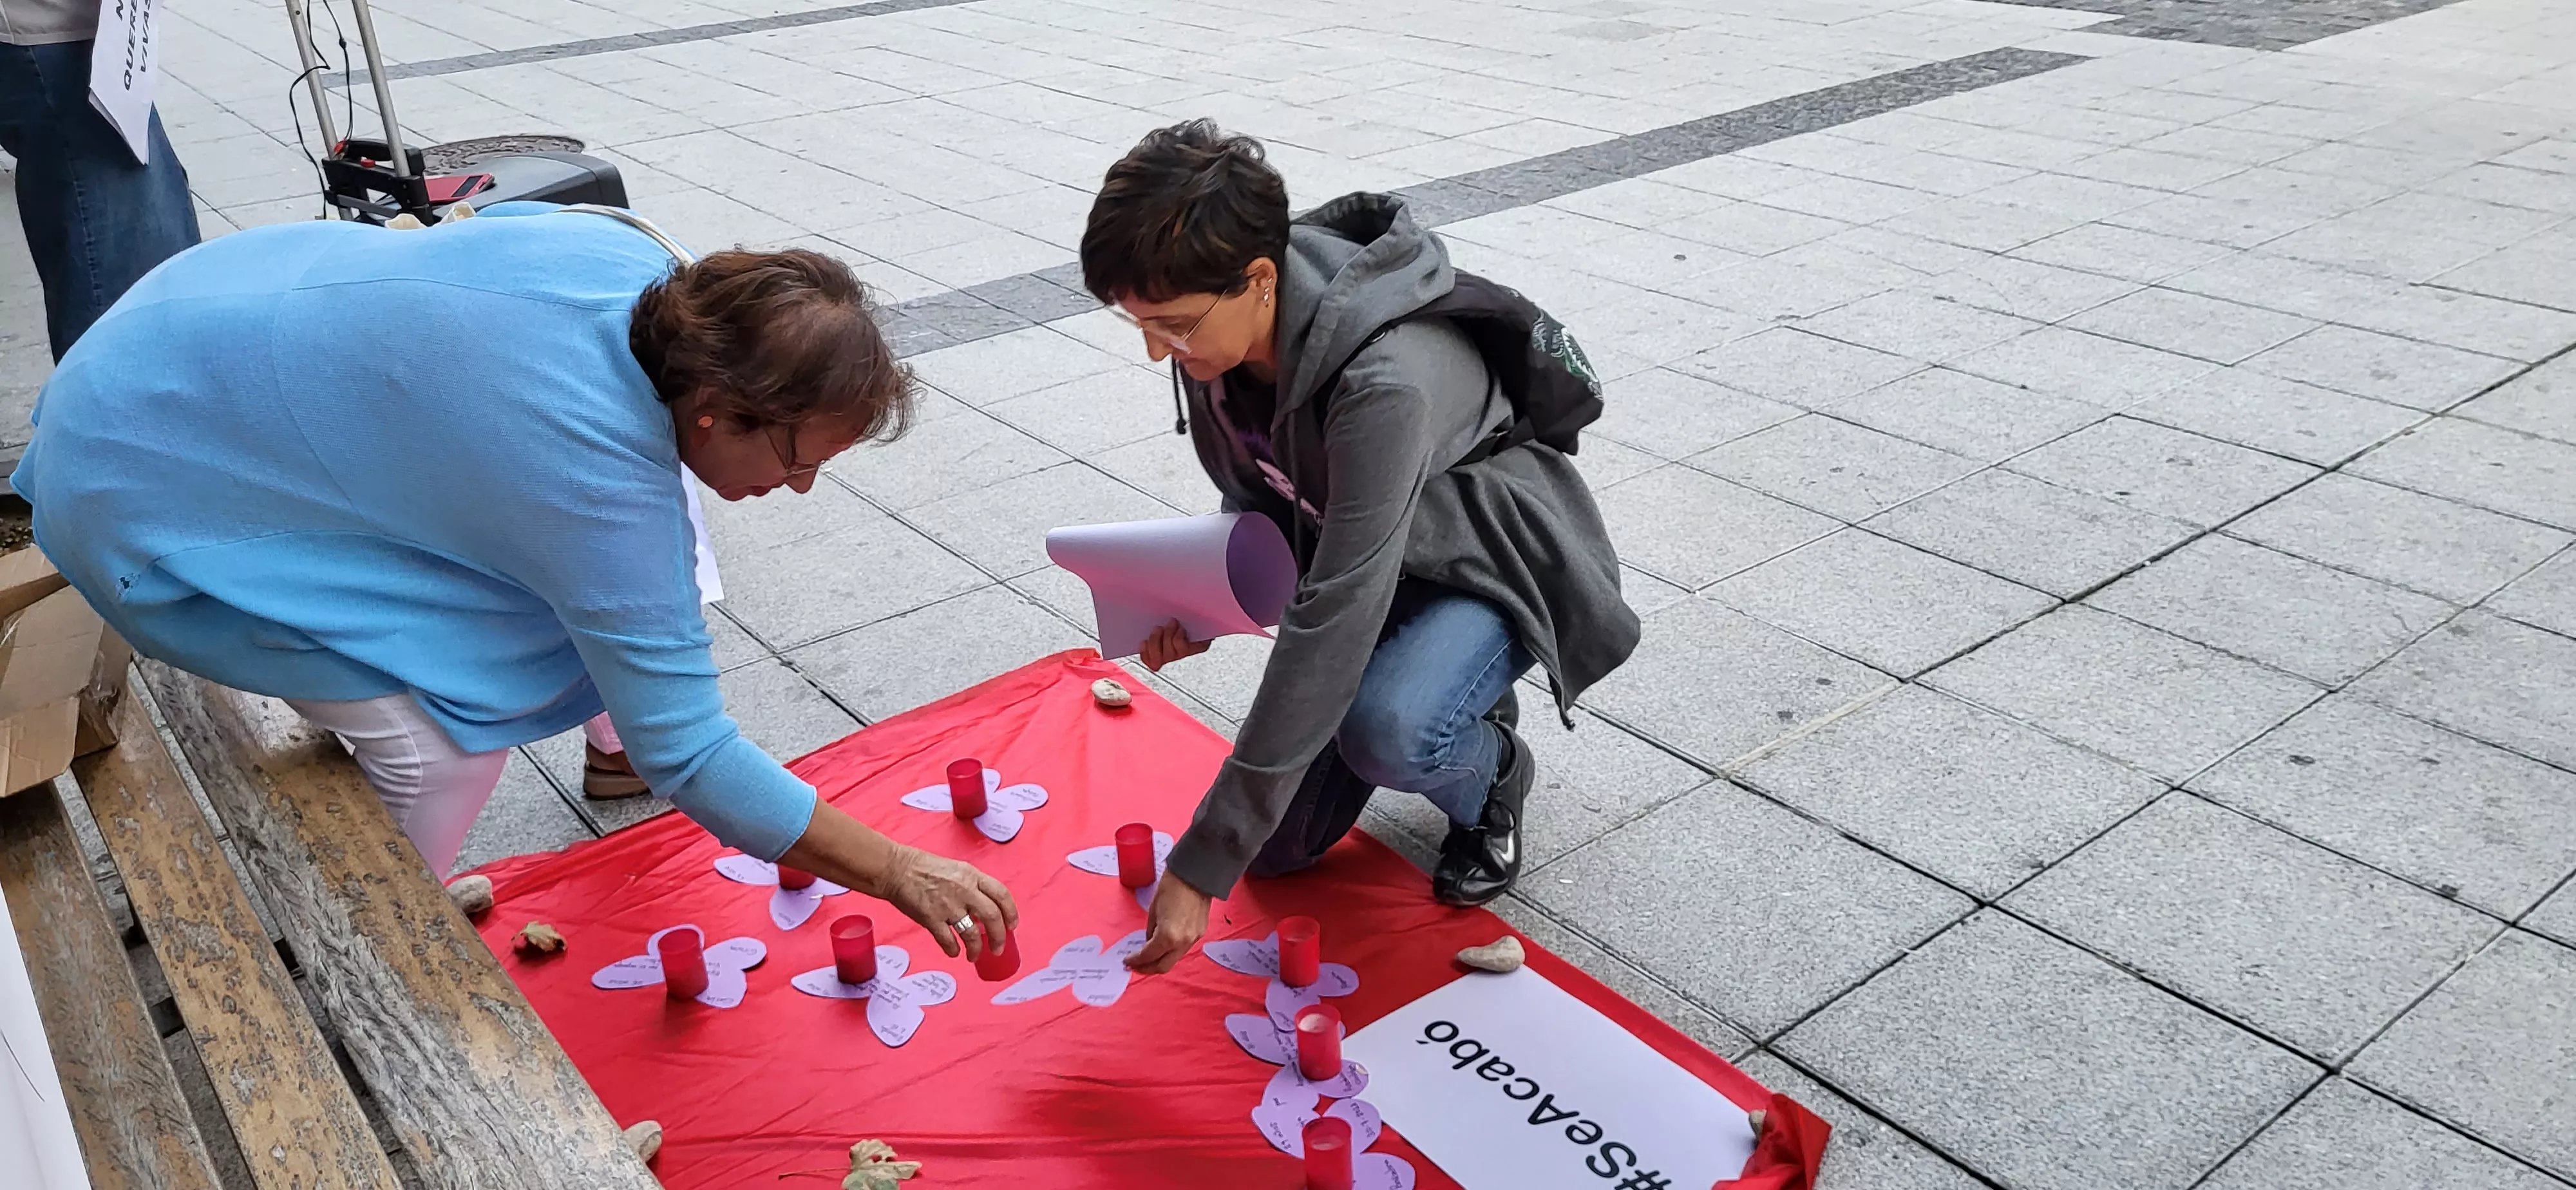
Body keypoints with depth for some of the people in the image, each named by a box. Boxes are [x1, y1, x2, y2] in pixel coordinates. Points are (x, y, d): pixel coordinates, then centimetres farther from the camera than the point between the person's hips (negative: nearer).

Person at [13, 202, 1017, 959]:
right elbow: (688, 756, -29)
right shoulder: (604, 488, -35)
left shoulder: (630, 250, -15)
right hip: (140, 481, -9)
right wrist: (897, 873, -22)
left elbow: (496, 221, 9)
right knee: (447, 738, -17)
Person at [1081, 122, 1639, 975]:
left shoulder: (1385, 384, -39)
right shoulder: (1218, 336, -16)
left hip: (1495, 561, -6)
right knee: (1280, 846, -1)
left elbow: (1332, 625, -40)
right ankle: (1456, 709, 22)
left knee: (1386, 733, -38)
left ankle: (1489, 773, -1)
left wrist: (1202, 866, -37)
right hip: (1349, 552, 7)